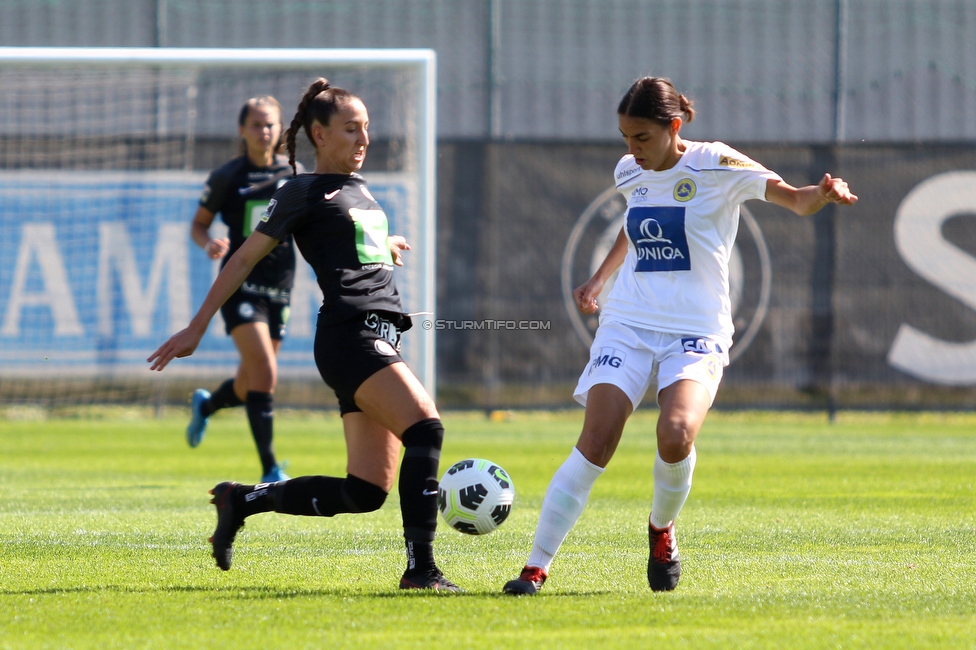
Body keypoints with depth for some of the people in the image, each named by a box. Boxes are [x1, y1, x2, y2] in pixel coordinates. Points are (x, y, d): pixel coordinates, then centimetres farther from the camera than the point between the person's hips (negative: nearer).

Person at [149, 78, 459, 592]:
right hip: (349, 333, -8)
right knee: (425, 428, -26)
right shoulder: (304, 192, 1)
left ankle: (242, 501, 17)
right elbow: (244, 259, 2)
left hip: (381, 335, 8)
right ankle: (420, 567, -27)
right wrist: (197, 328, 1)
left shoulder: (360, 189, 24)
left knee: (365, 492, 1)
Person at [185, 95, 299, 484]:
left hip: (278, 287, 4)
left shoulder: (293, 175, 6)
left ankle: (205, 405, 46)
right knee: (265, 374, -19)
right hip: (240, 285, -4)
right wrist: (208, 244, -15)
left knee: (249, 387, 10)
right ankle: (270, 470, -15)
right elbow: (199, 223, 6)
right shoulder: (227, 177, -1)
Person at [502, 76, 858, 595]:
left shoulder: (715, 166, -7)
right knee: (594, 444, -13)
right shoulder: (630, 173, 9)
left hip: (696, 332, -3)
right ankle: (536, 567, -8)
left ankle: (662, 528, 4)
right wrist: (599, 278, 25)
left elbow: (794, 200, -13)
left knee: (676, 436, -27)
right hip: (628, 324, 3)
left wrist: (823, 194, -35)